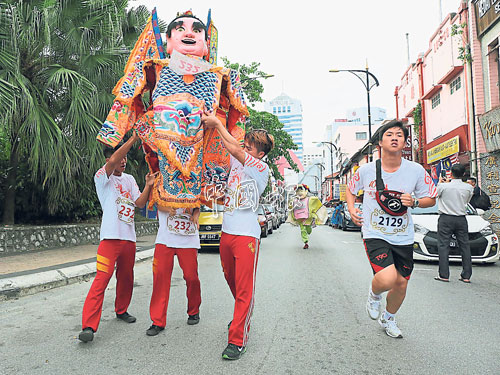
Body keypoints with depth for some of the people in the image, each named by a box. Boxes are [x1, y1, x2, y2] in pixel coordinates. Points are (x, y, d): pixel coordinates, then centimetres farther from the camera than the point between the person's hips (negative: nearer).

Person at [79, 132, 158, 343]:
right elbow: (113, 160, -22)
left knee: (126, 278, 15)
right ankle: (88, 326, -12)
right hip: (110, 237, -6)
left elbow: (139, 203, 6)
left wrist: (148, 185, -9)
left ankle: (121, 310, 34)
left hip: (129, 238, 6)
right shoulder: (102, 177, -1)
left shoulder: (129, 179, 17)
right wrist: (134, 138, -21)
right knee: (101, 279, -13)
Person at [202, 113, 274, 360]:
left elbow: (235, 149, -18)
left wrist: (217, 123, -10)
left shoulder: (262, 169, -8)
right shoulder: (236, 162, 10)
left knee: (244, 288, -5)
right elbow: (225, 146, 12)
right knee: (231, 279, 20)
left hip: (246, 235, -7)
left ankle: (237, 340, 2)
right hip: (227, 231, 7)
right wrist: (211, 123, -5)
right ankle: (242, 317, 43)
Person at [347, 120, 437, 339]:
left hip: (403, 237, 3)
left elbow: (431, 199, 7)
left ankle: (388, 319, 43)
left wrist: (414, 202, -13)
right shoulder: (366, 170, -7)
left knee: (401, 283, 12)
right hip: (375, 234, -3)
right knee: (387, 278, -23)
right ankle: (374, 295, 16)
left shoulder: (416, 171, -5)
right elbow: (350, 190, 12)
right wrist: (352, 209, -6)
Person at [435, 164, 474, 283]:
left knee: (443, 246, 0)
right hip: (462, 220, 3)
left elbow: (435, 194, 8)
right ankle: (466, 276, 13)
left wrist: (439, 182, 25)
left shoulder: (443, 186, -11)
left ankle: (444, 275, -2)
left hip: (446, 219, -3)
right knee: (465, 246, 10)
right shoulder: (469, 187, -2)